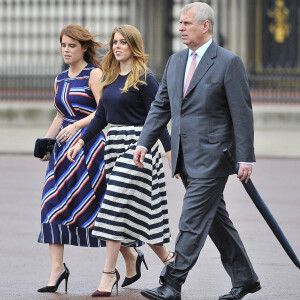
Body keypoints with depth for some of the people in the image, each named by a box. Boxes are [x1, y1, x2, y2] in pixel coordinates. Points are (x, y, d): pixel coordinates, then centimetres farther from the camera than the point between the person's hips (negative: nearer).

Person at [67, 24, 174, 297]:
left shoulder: (145, 79, -8)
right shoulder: (110, 78, 14)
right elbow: (101, 116, 20)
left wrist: (170, 151, -13)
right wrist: (82, 141, 13)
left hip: (137, 144, -8)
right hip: (114, 144, 8)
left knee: (117, 205, -12)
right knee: (138, 212, 9)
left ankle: (109, 272, -10)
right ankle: (167, 258, 25)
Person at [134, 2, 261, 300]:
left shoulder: (228, 63, -9)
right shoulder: (176, 61, 12)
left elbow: (242, 113, -10)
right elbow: (160, 106, 15)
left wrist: (245, 158, -12)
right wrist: (144, 142, 3)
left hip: (211, 158, -7)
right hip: (186, 158, 8)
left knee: (192, 221, -9)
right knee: (216, 221, 13)